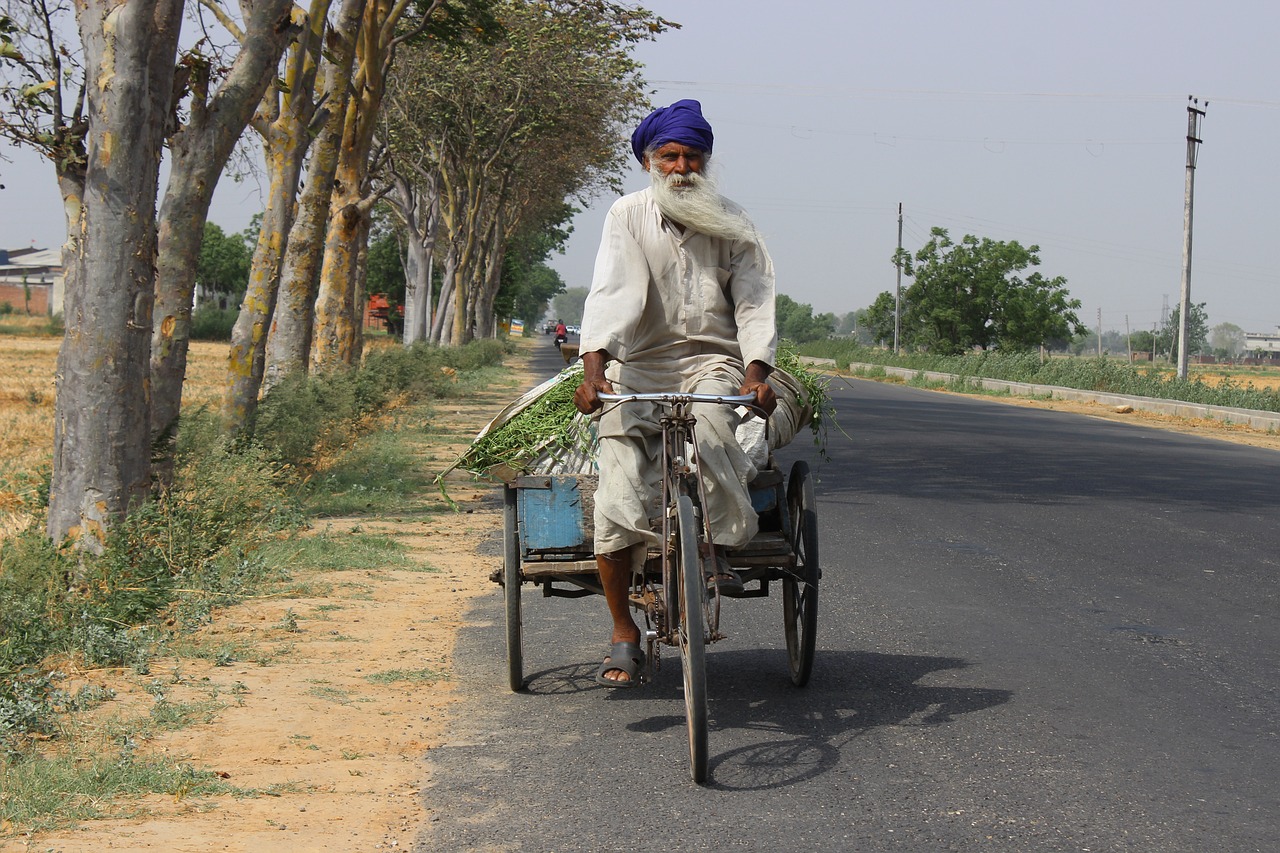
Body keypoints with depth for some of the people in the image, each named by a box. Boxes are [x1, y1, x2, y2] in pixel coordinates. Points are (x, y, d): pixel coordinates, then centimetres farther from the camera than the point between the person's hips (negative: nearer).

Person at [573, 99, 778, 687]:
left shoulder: (731, 224, 6)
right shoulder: (629, 215, 0)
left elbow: (754, 302, 1)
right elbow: (611, 292, -13)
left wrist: (756, 371, -17)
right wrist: (593, 366, -28)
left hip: (711, 358, 1)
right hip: (638, 363, 0)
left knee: (706, 421, -36)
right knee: (618, 502, -14)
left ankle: (717, 547, -14)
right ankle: (623, 635, 0)